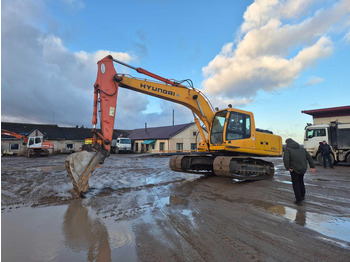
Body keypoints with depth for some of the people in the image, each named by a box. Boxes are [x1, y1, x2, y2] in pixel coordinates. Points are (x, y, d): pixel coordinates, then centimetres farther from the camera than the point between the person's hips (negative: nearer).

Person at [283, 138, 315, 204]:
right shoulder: (301, 148, 14)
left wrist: (288, 168, -12)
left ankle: (298, 199, 8)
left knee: (295, 184, 6)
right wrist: (312, 166, 14)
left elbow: (286, 159, -22)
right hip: (303, 168, 6)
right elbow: (309, 157, 13)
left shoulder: (287, 149, -8)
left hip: (294, 169, -6)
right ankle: (302, 196, 35)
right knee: (301, 181, 26)